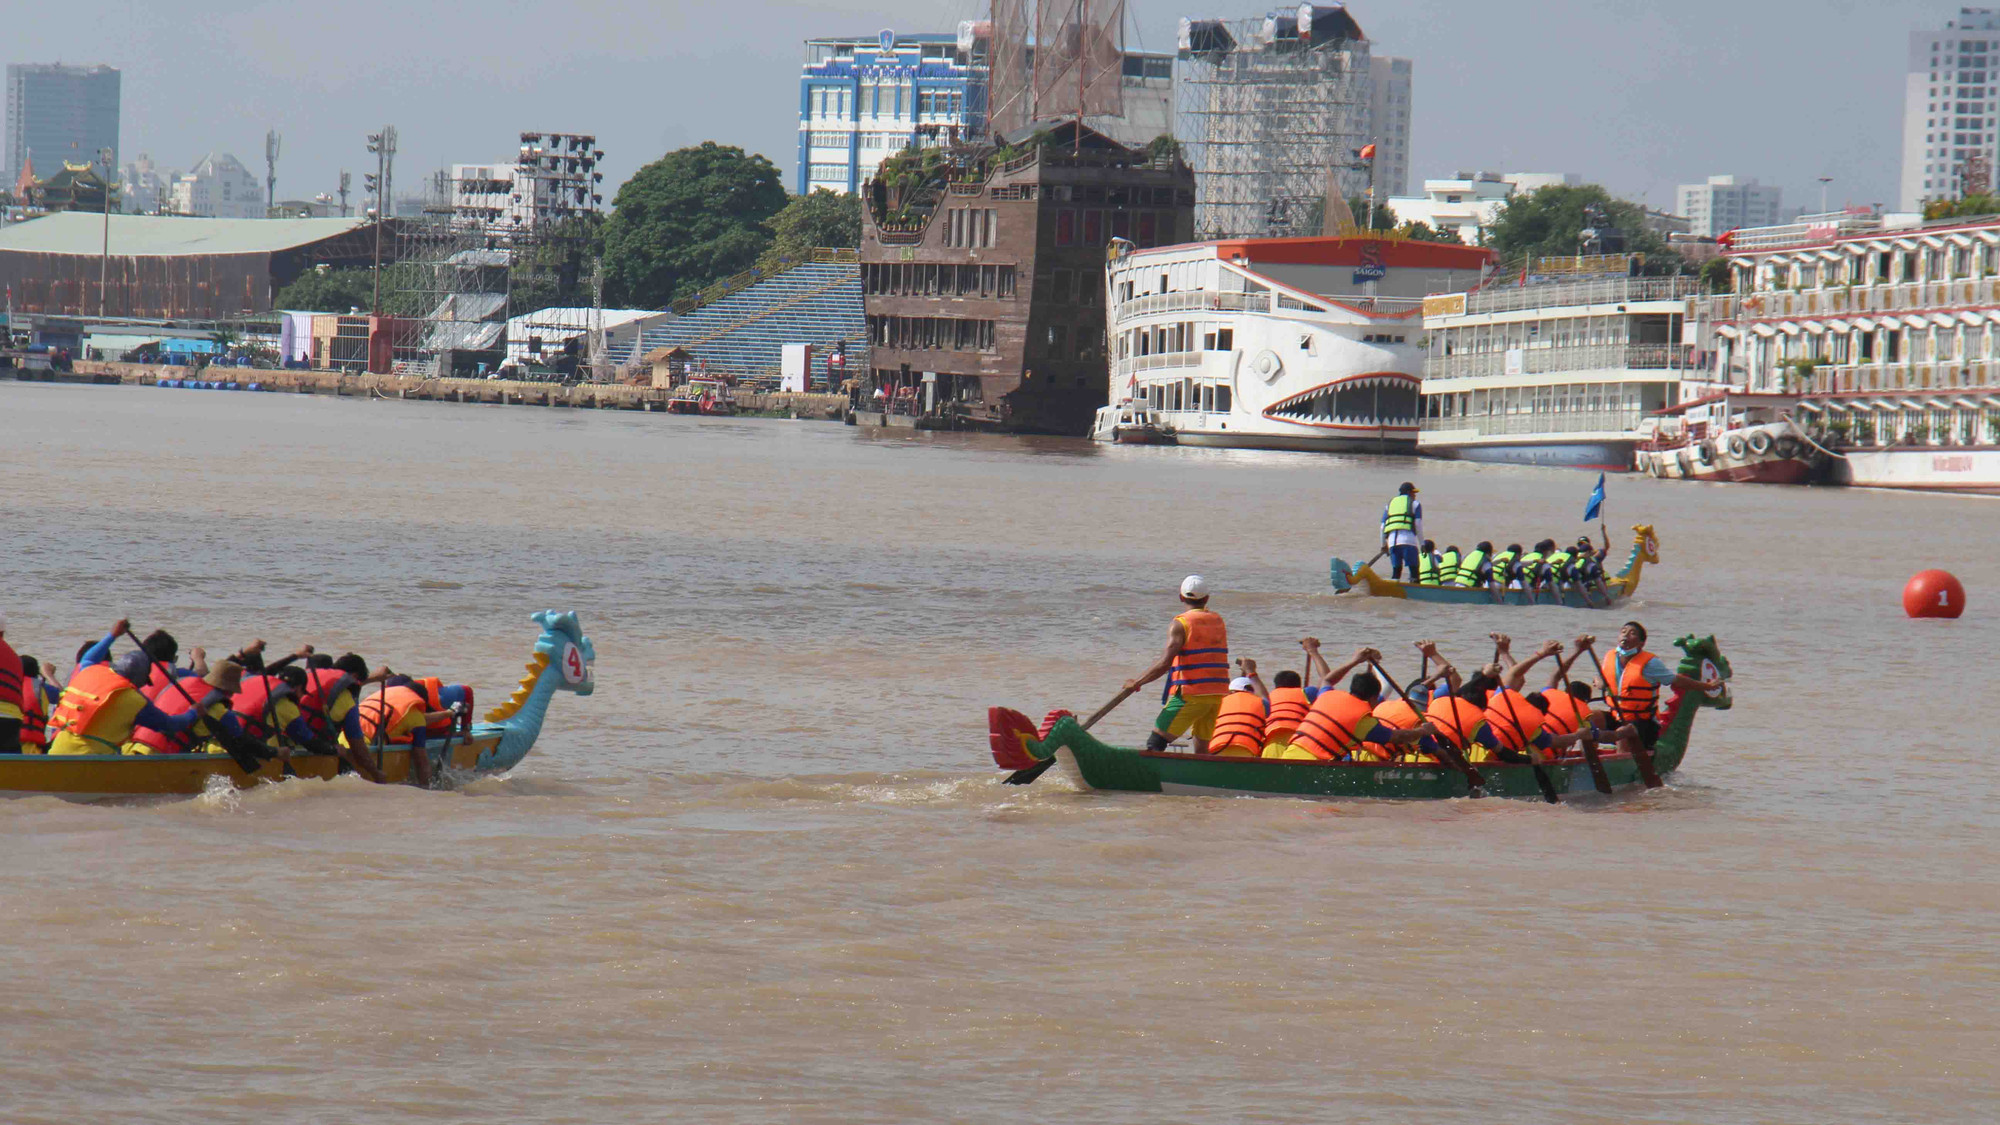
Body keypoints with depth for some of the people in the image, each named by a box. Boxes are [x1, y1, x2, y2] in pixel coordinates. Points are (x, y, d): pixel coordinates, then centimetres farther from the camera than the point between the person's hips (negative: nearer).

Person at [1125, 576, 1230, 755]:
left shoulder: (1181, 623, -6)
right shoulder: (1218, 621, 12)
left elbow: (1165, 663, -14)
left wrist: (1137, 683, -7)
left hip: (1190, 695, -6)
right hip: (1219, 694, 6)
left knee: (1155, 743, -5)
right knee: (1202, 752, 12)